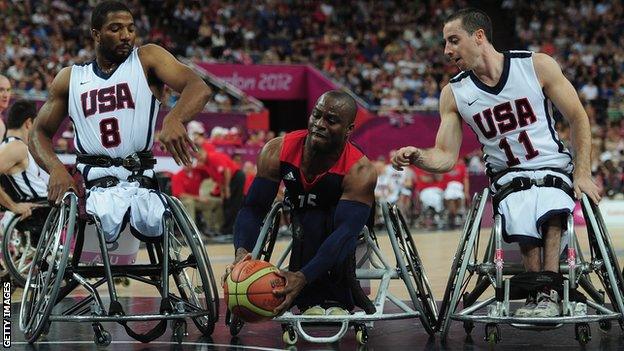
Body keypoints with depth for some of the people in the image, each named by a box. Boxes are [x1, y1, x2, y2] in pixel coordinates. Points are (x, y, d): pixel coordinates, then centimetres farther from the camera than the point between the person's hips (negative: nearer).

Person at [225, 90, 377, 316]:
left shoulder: (360, 171, -36)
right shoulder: (277, 151, -27)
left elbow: (345, 232, -45)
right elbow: (254, 208, -26)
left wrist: (302, 277, -59)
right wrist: (242, 251, -48)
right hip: (303, 215, 2)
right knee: (309, 221, -32)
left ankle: (339, 299, -20)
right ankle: (311, 300, -20)